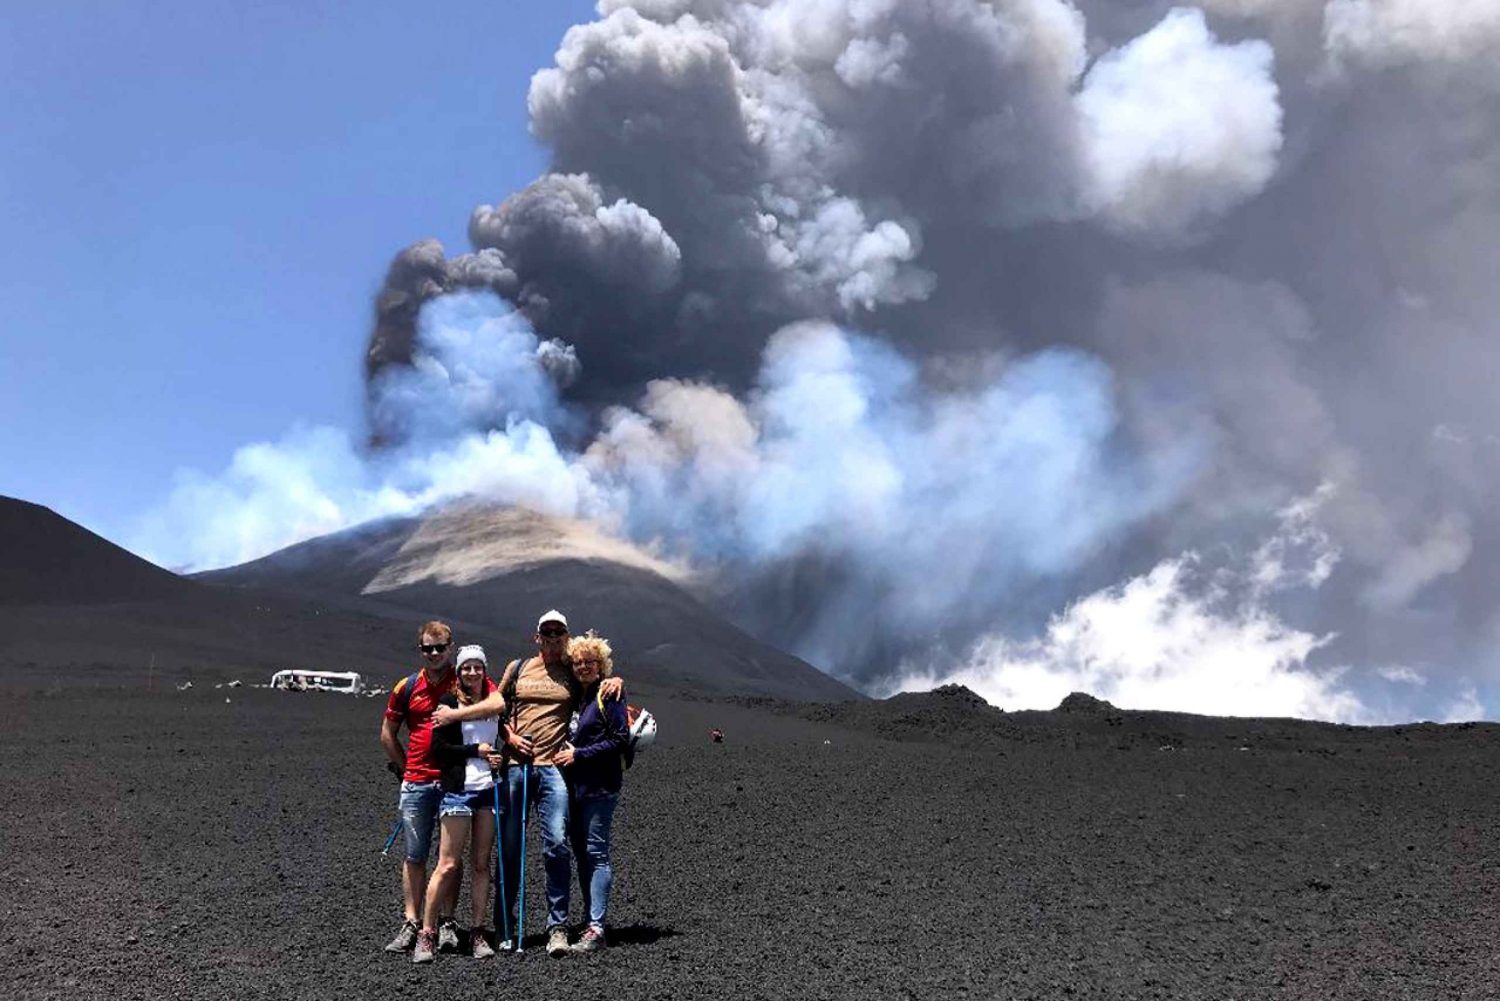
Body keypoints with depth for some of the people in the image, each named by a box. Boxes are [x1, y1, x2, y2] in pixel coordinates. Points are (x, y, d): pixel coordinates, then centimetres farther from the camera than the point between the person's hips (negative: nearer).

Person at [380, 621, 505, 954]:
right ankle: (411, 924, 12)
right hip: (417, 783, 2)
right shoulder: (407, 687, 7)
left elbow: (498, 703, -20)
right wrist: (406, 768, 11)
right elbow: (387, 734, 17)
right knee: (414, 856, 6)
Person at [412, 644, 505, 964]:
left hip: (489, 789, 5)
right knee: (448, 864, -6)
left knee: (481, 864, 7)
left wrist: (498, 758, 8)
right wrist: (476, 751, -9)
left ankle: (477, 931, 13)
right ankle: (427, 932, 2)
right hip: (457, 790, -4)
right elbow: (438, 748, -7)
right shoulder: (449, 703, -1)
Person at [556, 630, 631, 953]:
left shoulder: (608, 695, -6)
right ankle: (591, 922, 18)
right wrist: (564, 752, 7)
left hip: (600, 787, -8)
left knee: (596, 854, -9)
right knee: (582, 854, 11)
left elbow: (621, 740, -12)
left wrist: (580, 754, -12)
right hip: (574, 786, 8)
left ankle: (596, 929, -10)